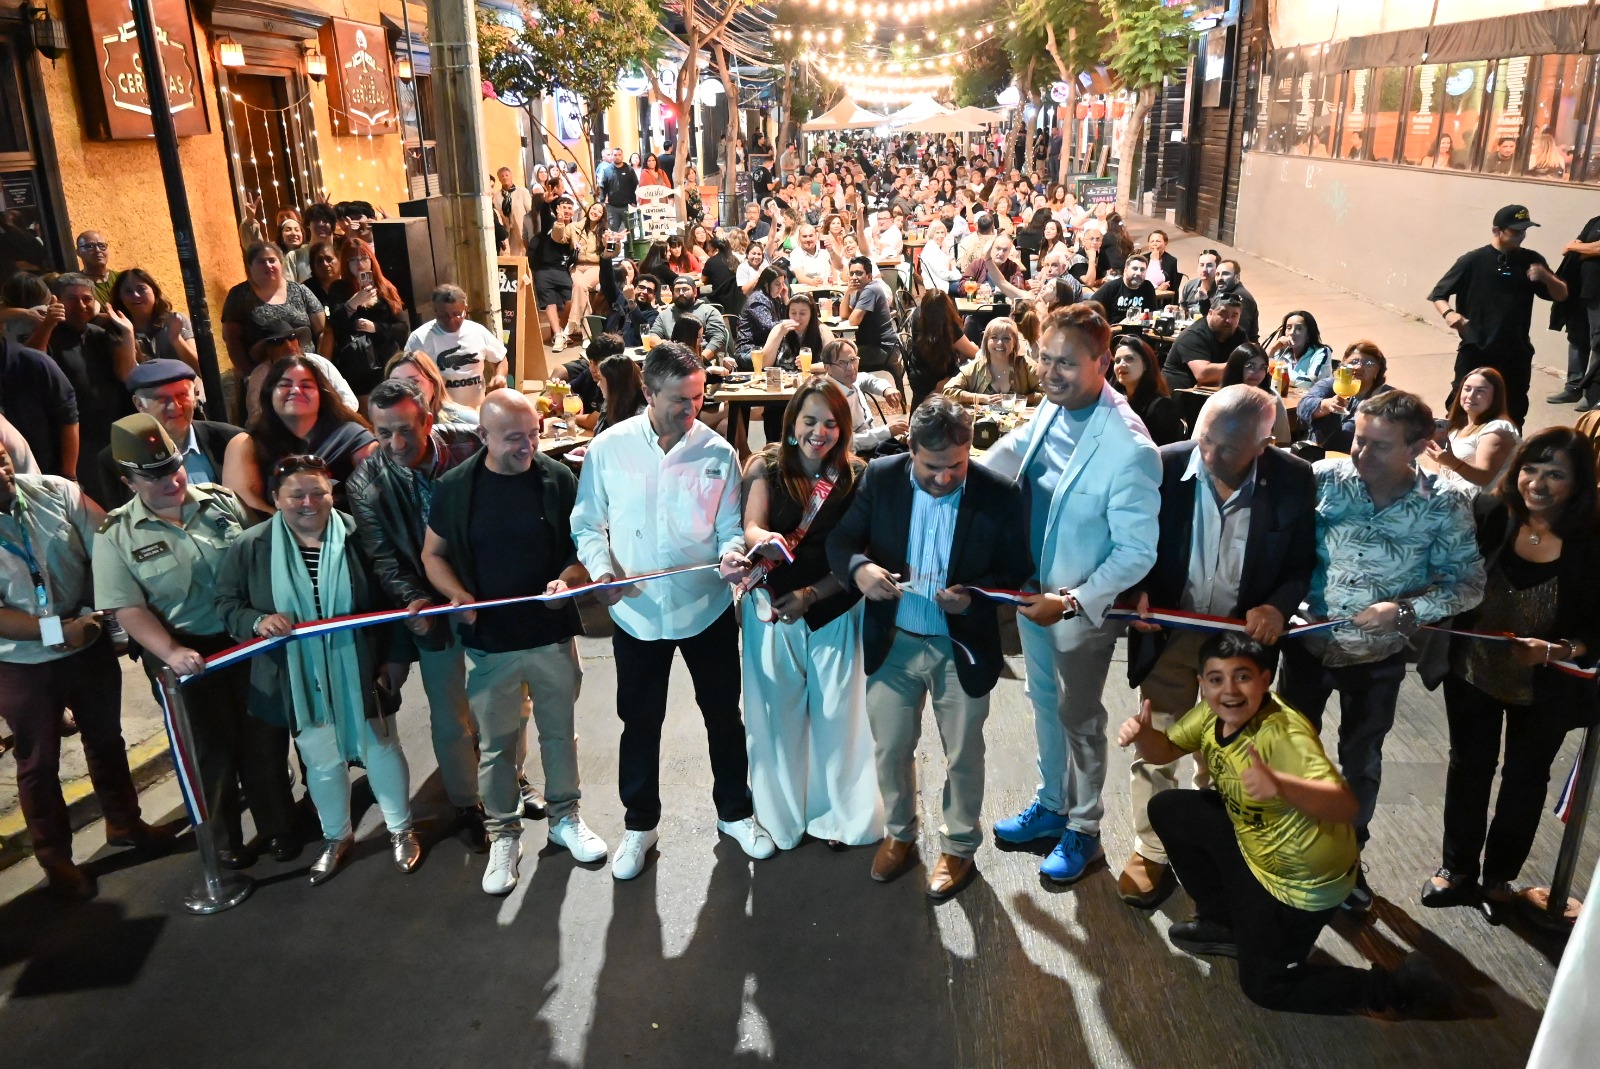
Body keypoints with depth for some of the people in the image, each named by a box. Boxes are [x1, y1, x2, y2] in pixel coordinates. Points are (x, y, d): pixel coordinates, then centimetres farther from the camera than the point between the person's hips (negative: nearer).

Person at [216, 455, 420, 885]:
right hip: (299, 681, 1)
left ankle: (400, 829, 34)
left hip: (360, 672, -1)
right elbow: (226, 603, 1)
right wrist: (257, 621, -20)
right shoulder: (250, 547, -5)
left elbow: (392, 599, -2)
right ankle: (336, 836, 39)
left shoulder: (358, 536, -9)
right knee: (321, 761, 15)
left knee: (380, 748, 14)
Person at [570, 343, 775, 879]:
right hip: (636, 611, 0)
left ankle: (735, 812, 38)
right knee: (640, 723, 15)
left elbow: (729, 527, -1)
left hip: (707, 608, 0)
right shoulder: (608, 448, -7)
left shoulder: (718, 451, -6)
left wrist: (731, 554, -23)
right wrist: (600, 567, -17)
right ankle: (639, 825, 36)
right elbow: (588, 523, 0)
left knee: (723, 715, 15)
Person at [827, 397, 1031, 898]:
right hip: (892, 643, 2)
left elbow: (1018, 572, -8)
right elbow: (840, 539, -5)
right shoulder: (881, 477, -10)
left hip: (962, 648, -2)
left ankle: (959, 848, 39)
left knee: (963, 757, 16)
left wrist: (974, 597, -27)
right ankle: (899, 835, 42)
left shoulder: (1000, 495, -15)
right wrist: (858, 568, -28)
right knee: (890, 749, 17)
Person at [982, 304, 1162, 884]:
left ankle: (1083, 828, 37)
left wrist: (1072, 602, -28)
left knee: (1079, 717, 14)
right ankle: (1050, 804, 47)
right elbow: (1007, 456, 13)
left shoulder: (1128, 447, -28)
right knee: (1044, 702, 24)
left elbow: (1137, 552, -24)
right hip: (1031, 591, 7)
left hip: (1082, 607, -7)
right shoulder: (1051, 409, -7)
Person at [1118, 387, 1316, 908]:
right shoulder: (1166, 465, -17)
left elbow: (1305, 562, -3)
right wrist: (1139, 592, -24)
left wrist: (1279, 606, -22)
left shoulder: (1294, 480, -15)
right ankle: (1151, 852, 31)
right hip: (1170, 631, 0)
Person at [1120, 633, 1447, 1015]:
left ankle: (1402, 986, 14)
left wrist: (1279, 784, -64)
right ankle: (1225, 924, 24)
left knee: (1263, 986, 4)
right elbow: (1164, 750, -1)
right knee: (1168, 810, 8)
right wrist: (1143, 735, -25)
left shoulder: (1282, 733, -35)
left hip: (1305, 879, -7)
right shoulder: (1214, 712, -12)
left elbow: (1344, 805, -45)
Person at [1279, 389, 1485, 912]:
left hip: (1379, 656, 0)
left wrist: (1405, 609, -25)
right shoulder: (1324, 477, -17)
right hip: (1309, 642, 0)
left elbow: (1468, 585, -10)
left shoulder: (1446, 505, -15)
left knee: (1361, 762, 20)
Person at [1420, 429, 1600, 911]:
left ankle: (1499, 875, 41)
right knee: (1469, 768, 17)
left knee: (1525, 779, 19)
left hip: (1546, 688, -1)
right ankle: (1458, 870, 36)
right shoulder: (1490, 514, -16)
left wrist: (1559, 651, -31)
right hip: (1474, 671, 1)